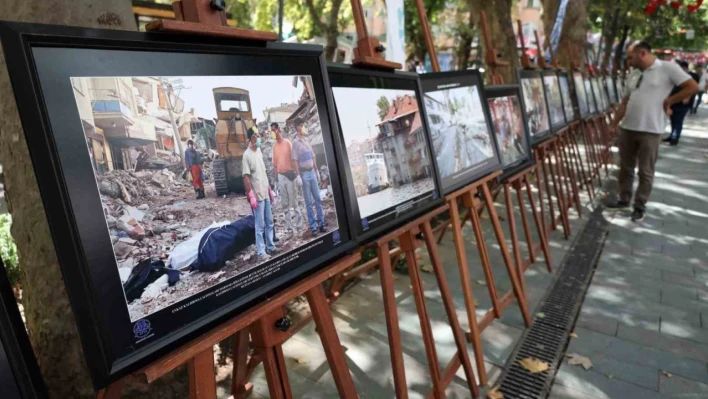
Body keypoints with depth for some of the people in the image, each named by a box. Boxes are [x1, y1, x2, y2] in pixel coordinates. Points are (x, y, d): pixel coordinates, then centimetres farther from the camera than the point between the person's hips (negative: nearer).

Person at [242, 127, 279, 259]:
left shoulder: (259, 151, 11)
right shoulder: (247, 155, -14)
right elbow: (246, 177, -17)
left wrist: (270, 189, 18)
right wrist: (251, 196, -21)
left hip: (265, 194, 8)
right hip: (257, 196, -8)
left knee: (269, 222, 14)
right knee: (260, 226, -2)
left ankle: (270, 247, 26)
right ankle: (261, 253, 5)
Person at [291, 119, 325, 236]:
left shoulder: (306, 141, 13)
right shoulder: (295, 142, -6)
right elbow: (295, 160, -12)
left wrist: (316, 171, 15)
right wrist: (298, 175, -17)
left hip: (312, 172, 6)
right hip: (304, 173, -6)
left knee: (318, 199, 7)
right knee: (309, 202, -1)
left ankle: (321, 223, 14)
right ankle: (313, 227, 5)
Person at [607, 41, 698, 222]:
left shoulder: (668, 68, -6)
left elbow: (693, 87, -7)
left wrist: (667, 101, -5)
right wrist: (614, 124, 13)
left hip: (651, 131, -6)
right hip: (628, 129, 6)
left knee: (645, 171, 4)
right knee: (625, 167, 14)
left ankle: (640, 206, 14)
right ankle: (624, 199, 28)